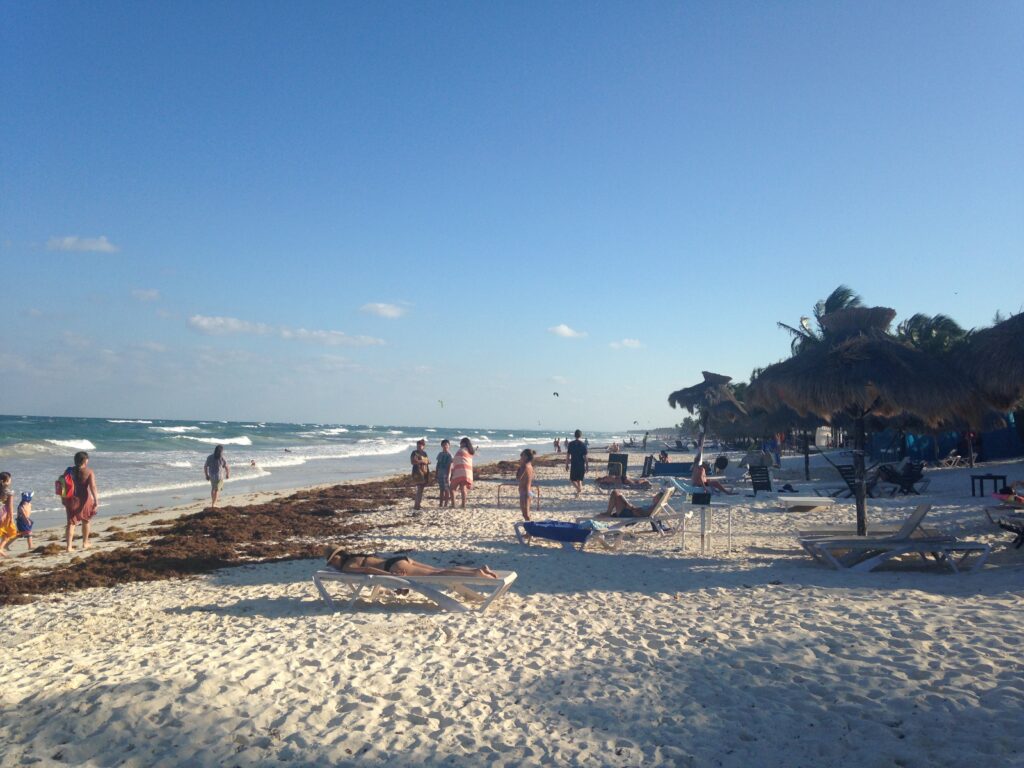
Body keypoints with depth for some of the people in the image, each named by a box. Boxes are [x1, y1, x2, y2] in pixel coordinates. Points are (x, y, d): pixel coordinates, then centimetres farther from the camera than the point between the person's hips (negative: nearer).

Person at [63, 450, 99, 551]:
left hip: (71, 499, 3)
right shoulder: (89, 472, -10)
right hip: (84, 499, -3)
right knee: (86, 520, 19)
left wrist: (63, 499, 19)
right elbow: (93, 487, -18)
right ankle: (85, 543, 30)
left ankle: (69, 546, -1)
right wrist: (96, 501, -19)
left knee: (71, 523, 7)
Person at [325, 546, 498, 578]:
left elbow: (367, 570, -17)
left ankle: (476, 574, -32)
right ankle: (479, 569, -12)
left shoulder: (347, 566, 1)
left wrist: (390, 575, -24)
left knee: (436, 575, -19)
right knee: (442, 571, -1)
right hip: (402, 560, 8)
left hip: (395, 565, -8)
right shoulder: (356, 557, 27)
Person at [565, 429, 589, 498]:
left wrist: (567, 464, 8)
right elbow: (585, 456, -7)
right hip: (581, 465, 1)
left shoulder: (571, 444, -4)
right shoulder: (583, 444, -7)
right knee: (579, 479, 16)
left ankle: (578, 489, -15)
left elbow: (568, 455, -2)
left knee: (572, 479, 8)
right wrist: (587, 465, 0)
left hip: (573, 464, -1)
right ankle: (580, 489, 18)